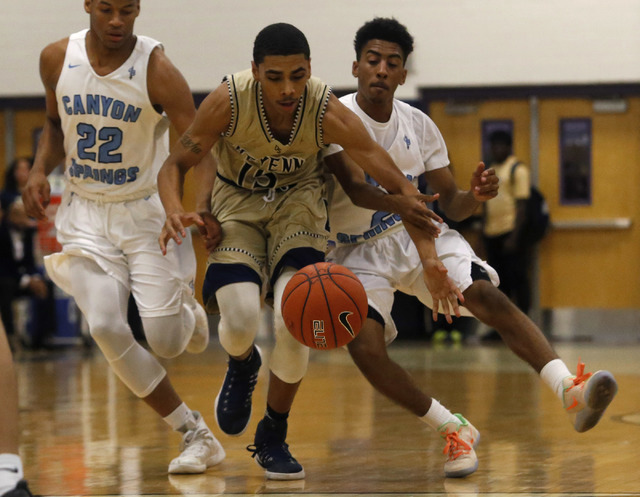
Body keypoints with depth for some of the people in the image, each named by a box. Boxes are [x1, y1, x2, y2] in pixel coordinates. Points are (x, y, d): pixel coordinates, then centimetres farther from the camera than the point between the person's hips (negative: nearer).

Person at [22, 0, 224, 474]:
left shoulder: (157, 70, -18)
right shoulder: (57, 60, -5)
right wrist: (40, 170, -2)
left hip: (148, 209, -3)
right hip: (86, 211, 3)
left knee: (166, 341, -9)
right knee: (106, 327, -16)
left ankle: (185, 304, 32)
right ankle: (195, 434, -2)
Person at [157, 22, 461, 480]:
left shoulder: (329, 113, -29)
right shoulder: (228, 102, -30)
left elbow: (400, 188, -23)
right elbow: (176, 164, -18)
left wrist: (430, 257, -33)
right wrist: (175, 211, -40)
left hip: (297, 202, 0)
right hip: (236, 204, 0)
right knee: (240, 321, -21)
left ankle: (273, 438, 5)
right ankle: (242, 365, 20)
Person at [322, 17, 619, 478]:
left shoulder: (419, 125, 0)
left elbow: (450, 203, 3)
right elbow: (356, 189, -30)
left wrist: (474, 197, -22)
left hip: (420, 233, 3)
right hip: (359, 250, -3)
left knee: (488, 296, -23)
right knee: (365, 346, -27)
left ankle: (571, 391, -35)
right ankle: (454, 430, -10)